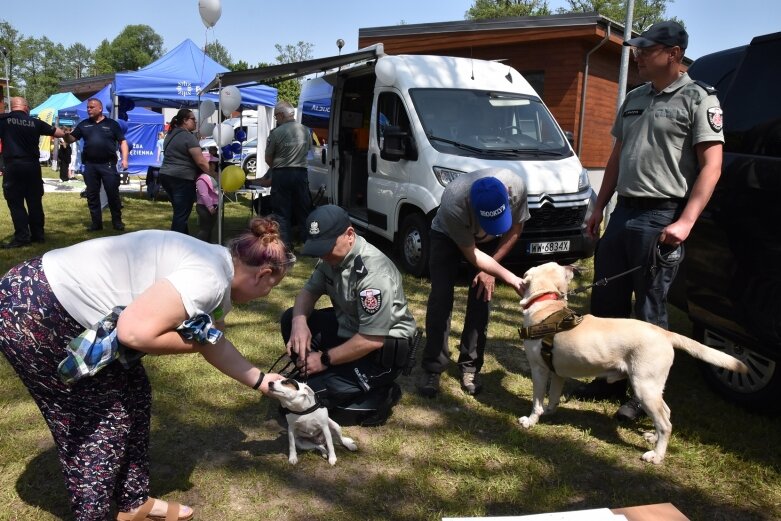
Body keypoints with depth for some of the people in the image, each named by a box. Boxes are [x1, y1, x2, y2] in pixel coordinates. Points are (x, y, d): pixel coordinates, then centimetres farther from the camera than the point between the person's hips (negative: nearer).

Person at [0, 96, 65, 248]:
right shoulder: (35, 122, 7)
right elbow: (59, 133, 12)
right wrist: (66, 134, 34)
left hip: (13, 165, -3)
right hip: (33, 165, 3)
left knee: (15, 202, 1)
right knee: (35, 201, 10)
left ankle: (22, 237, -2)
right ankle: (38, 234, 15)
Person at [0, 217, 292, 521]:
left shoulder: (217, 272, 9)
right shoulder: (208, 280, -24)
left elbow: (215, 345, 22)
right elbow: (135, 332, -33)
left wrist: (259, 380, 27)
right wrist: (194, 342, -15)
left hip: (69, 312, 10)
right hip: (31, 312, -10)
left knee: (133, 395, 15)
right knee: (102, 417, 1)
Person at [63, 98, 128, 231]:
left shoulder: (111, 124, 4)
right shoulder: (84, 124, 12)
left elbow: (122, 141, 3)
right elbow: (71, 139, 11)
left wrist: (124, 158, -8)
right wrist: (65, 134, -12)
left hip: (108, 164, -3)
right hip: (90, 165, 4)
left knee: (113, 193, -2)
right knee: (92, 195, 6)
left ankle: (117, 221, 8)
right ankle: (96, 222, 14)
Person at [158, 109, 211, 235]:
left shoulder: (171, 134, 16)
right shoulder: (189, 137, -12)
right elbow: (201, 162, -17)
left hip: (166, 176, 9)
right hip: (182, 179, -9)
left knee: (179, 212, 19)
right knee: (182, 214, -4)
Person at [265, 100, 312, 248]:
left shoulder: (276, 133, -12)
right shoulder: (305, 130, 2)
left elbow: (268, 159, -4)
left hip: (281, 175, -4)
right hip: (301, 173, 4)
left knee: (282, 213, 3)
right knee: (303, 211, 12)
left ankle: (285, 245, 2)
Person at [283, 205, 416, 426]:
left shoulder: (373, 273, -30)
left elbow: (372, 340, -28)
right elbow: (309, 291, 6)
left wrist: (325, 359, -19)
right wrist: (299, 321, -16)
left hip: (383, 350, -9)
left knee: (315, 392, -19)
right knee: (290, 319, 0)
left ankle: (379, 396, 0)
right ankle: (315, 377, 5)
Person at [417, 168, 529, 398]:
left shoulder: (516, 186, -34)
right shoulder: (454, 203, -43)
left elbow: (516, 227, -13)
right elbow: (471, 254, -29)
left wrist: (491, 269, -14)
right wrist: (511, 278, -35)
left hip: (490, 240, 3)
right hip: (448, 235, -2)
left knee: (481, 299, -6)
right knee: (440, 298, -12)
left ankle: (470, 367, 5)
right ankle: (432, 369, -2)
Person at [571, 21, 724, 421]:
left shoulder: (698, 98, -5)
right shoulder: (634, 99, 16)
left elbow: (711, 166, -11)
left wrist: (685, 222, -21)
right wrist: (599, 208, 16)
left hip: (661, 218, -7)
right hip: (623, 212, 7)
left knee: (650, 312, -1)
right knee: (606, 302, 11)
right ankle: (609, 380, 26)